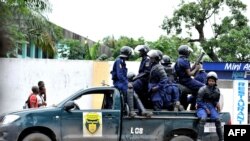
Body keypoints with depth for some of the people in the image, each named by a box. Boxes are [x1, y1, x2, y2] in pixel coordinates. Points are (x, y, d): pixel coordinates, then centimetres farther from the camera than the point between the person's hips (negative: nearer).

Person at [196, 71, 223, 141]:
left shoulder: (217, 90, 8)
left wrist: (217, 104, -2)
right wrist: (205, 108, -14)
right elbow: (199, 101, -7)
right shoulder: (203, 89, -8)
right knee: (203, 119, -34)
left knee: (217, 120, -20)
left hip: (211, 107, 4)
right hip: (202, 107, -4)